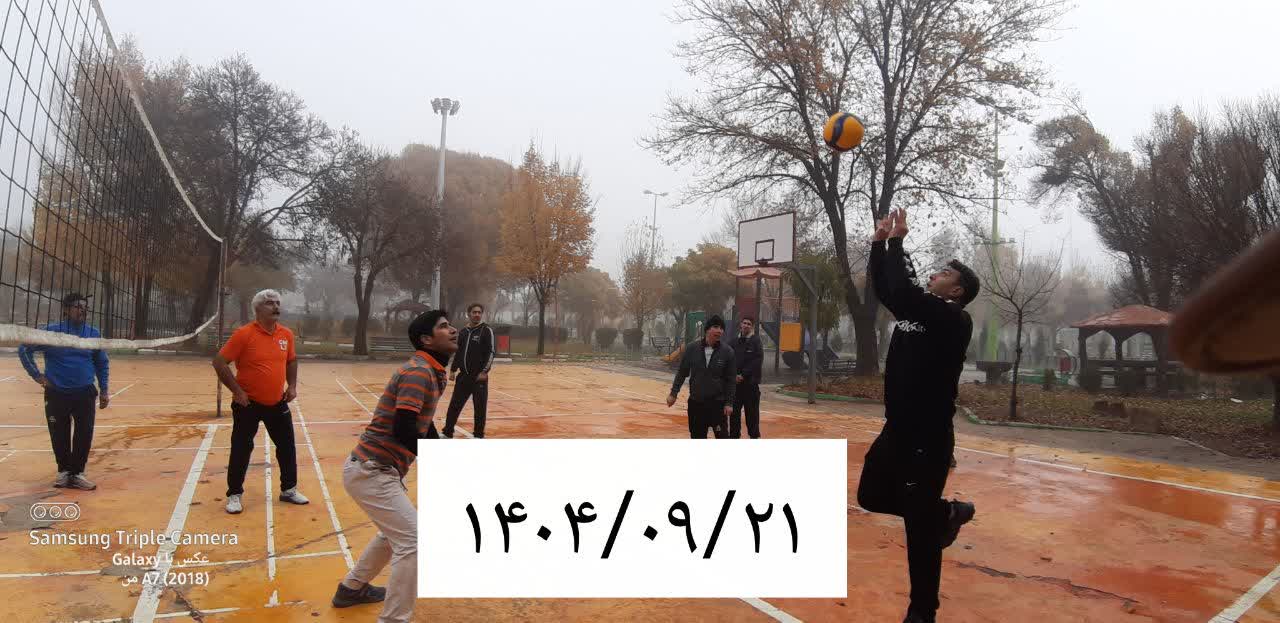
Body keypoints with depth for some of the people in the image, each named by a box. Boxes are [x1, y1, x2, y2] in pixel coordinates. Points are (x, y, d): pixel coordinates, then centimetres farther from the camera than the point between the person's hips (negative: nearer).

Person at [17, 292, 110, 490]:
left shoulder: (93, 334, 2)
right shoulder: (51, 332, -5)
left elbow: (102, 363, 10)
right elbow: (24, 350, 6)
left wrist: (103, 390, 7)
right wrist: (36, 375, 0)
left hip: (85, 395, 1)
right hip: (56, 395, -1)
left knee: (84, 436, -1)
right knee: (60, 436, 9)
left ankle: (77, 473, 12)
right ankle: (64, 471, 27)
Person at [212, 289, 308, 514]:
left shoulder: (286, 334, 1)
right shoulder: (244, 334, -15)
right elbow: (219, 362, -13)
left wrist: (292, 385, 8)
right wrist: (237, 391, -15)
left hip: (277, 403, 5)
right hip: (248, 404, -5)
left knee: (287, 446, 11)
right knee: (241, 449, 4)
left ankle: (289, 489, 26)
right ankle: (234, 495, 21)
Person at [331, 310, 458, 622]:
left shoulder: (432, 373, 10)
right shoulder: (418, 372, -20)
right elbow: (404, 430, -28)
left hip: (374, 469, 11)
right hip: (371, 472, -11)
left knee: (398, 530, 27)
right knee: (414, 540, -12)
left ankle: (352, 588, 45)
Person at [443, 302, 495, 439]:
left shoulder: (486, 331, -5)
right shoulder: (463, 332, 11)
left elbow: (491, 353, -10)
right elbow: (458, 353, 18)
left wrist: (484, 371, -17)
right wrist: (453, 370, 11)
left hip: (479, 376, -5)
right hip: (463, 376, 5)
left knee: (480, 407, 1)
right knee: (454, 405, 8)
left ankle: (478, 435, 13)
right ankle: (447, 433, 19)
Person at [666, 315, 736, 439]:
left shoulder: (727, 352, -6)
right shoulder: (692, 348, -3)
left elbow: (731, 380, -3)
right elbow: (682, 372, 4)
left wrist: (729, 403, -7)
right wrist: (673, 393, 2)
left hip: (718, 403, -2)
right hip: (696, 403, 2)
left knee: (722, 436, -1)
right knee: (697, 437, 11)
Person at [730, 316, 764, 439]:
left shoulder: (756, 341, -3)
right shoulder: (735, 342, 9)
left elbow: (758, 361, -12)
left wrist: (743, 375, -15)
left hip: (751, 382, -4)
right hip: (735, 381, 4)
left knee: (752, 410, 2)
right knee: (734, 410, 7)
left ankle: (754, 434, 14)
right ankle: (734, 434, 17)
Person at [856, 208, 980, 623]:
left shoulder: (955, 320, -14)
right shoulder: (916, 311, 11)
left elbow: (903, 291, -28)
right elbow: (885, 289, 14)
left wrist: (897, 241, -18)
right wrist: (880, 242, 5)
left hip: (928, 437, -9)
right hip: (896, 431, 9)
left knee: (919, 527, 1)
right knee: (871, 496, 19)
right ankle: (948, 512, 37)